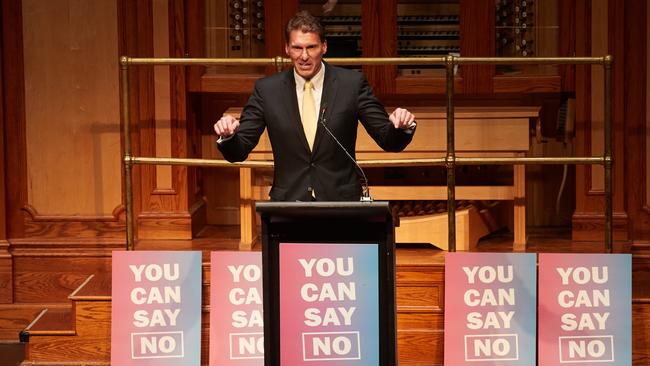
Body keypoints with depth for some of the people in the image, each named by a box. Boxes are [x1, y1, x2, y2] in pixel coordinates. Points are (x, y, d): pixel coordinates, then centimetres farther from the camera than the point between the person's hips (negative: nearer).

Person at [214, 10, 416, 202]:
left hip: (341, 204, -1)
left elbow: (389, 141, 4)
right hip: (287, 204, 1)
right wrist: (228, 135, -16)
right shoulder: (267, 89, 4)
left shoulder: (352, 83, 2)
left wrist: (402, 128, -17)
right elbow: (238, 152, 4)